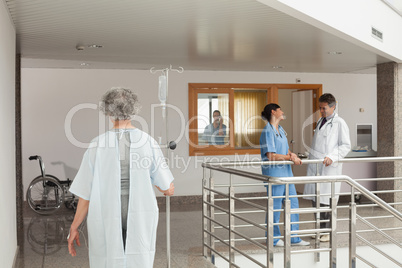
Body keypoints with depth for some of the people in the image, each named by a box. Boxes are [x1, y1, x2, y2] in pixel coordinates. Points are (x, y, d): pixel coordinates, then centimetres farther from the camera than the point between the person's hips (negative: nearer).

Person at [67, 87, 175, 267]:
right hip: (140, 223, 1)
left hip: (107, 222, 0)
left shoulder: (97, 146, -9)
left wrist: (74, 228, 5)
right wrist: (168, 189, 22)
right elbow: (168, 189, -2)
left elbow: (86, 194, -6)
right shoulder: (149, 143, -7)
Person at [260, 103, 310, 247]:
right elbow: (271, 156, -19)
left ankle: (294, 238, 20)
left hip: (286, 172, 9)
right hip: (274, 172, -9)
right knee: (275, 207, 1)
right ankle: (273, 239, 16)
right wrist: (290, 158, -16)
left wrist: (291, 154, -2)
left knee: (293, 203, 10)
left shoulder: (280, 129, 15)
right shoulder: (268, 131, -13)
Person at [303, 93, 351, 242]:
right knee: (315, 199, 9)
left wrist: (332, 157, -20)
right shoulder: (320, 122, 18)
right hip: (315, 166, 7)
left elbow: (346, 146, -9)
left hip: (329, 168, -7)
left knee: (326, 201, -4)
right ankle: (320, 229, 19)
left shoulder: (340, 123, -6)